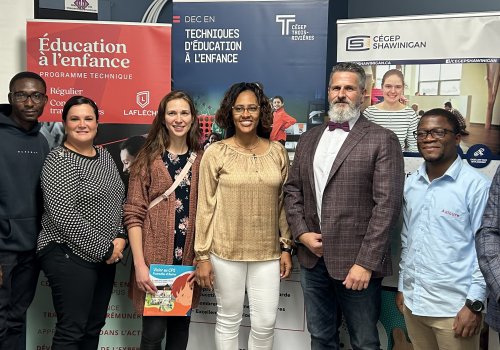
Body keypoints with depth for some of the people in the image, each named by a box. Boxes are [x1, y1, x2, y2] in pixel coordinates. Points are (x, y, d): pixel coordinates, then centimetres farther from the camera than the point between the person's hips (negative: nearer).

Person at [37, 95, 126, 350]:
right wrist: (105, 249, -16)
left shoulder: (105, 156, 10)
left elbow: (117, 203, 15)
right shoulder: (59, 160, -12)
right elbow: (63, 216, -21)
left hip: (105, 256, 7)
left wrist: (120, 238, -2)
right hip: (69, 256, -7)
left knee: (94, 327, 15)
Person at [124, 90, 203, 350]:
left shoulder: (200, 159, 6)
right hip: (155, 257, -3)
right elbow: (133, 213, -7)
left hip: (189, 258, 3)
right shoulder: (148, 159, -3)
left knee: (181, 325, 13)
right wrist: (140, 264, -14)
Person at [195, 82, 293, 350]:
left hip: (268, 252, 2)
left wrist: (287, 247, 7)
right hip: (225, 251, -2)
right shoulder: (215, 153, -7)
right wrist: (202, 255, -5)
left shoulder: (277, 151, 2)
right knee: (229, 320, 12)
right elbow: (205, 206, -5)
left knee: (266, 322, 8)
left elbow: (283, 203, 8)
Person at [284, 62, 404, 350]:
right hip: (313, 258, 5)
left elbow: (387, 204, -13)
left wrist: (366, 263, -17)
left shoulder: (383, 140, -6)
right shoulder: (309, 139, 12)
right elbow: (293, 189, 13)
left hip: (357, 263, -5)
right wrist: (301, 233, -2)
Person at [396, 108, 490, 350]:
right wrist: (402, 287, 14)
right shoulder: (410, 183, 5)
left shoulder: (476, 185, -13)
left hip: (454, 309, -5)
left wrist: (474, 303, -11)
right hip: (412, 302, 6)